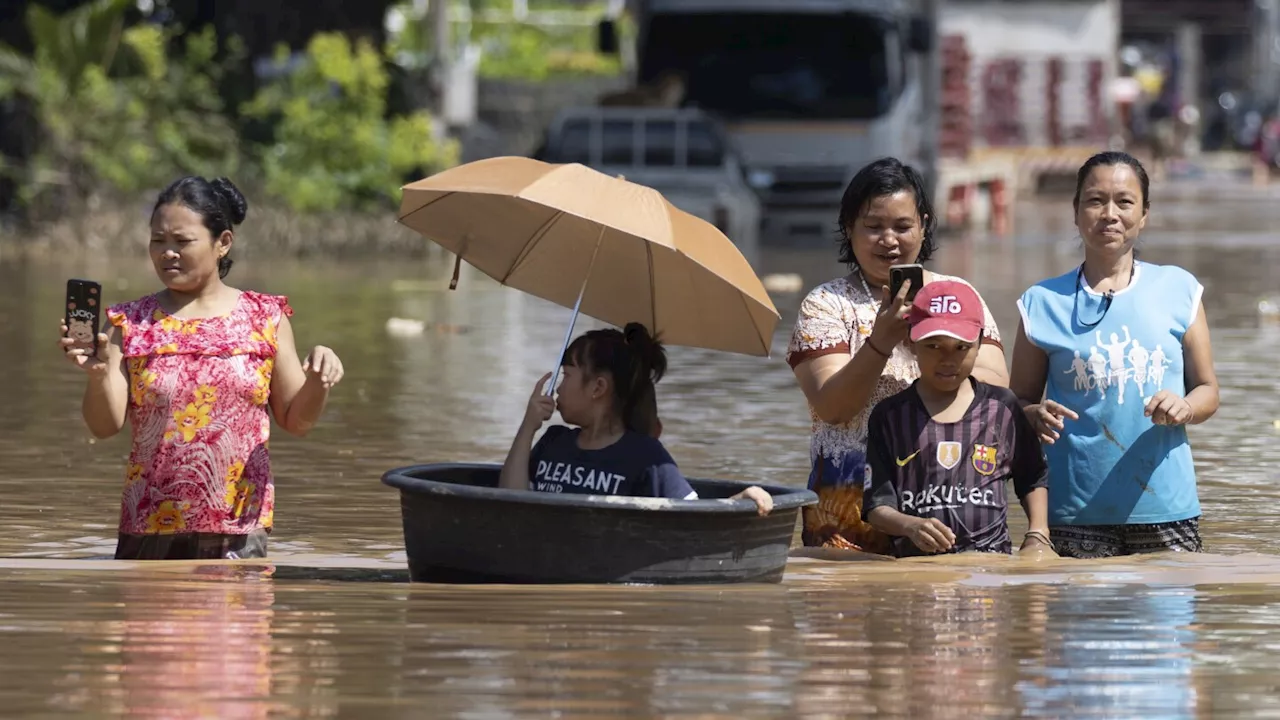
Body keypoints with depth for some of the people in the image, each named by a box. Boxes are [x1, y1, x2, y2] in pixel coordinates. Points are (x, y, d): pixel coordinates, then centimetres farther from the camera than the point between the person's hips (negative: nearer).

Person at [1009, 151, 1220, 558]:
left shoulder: (1178, 291, 6)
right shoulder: (1043, 303, 5)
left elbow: (1208, 390, 10)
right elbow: (1018, 403, 9)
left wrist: (1184, 408, -12)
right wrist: (1037, 416, -14)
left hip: (1165, 507, 1)